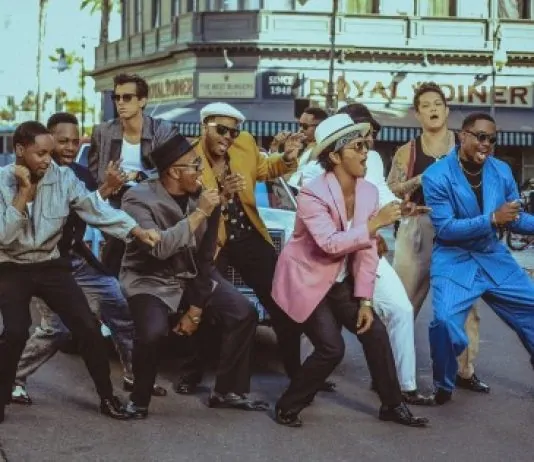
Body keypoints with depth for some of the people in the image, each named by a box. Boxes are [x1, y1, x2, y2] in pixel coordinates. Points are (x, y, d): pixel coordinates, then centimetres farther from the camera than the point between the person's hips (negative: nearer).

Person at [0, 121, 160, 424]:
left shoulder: (64, 178, -8)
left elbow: (97, 209, -16)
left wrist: (138, 230, -29)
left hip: (50, 265, 3)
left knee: (88, 327, -7)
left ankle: (107, 396, 10)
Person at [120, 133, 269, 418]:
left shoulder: (203, 198, -5)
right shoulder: (139, 198, -20)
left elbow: (205, 258, -2)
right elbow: (159, 248, -34)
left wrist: (195, 310, -6)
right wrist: (199, 213, -31)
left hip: (192, 277, 5)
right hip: (151, 279, -5)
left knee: (243, 314, -9)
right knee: (153, 332, -32)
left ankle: (227, 391, 7)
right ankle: (139, 400, -6)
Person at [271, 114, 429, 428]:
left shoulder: (369, 192, -5)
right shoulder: (313, 195, -24)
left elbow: (366, 250, -4)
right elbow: (330, 243, -36)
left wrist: (365, 300, -7)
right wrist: (374, 225, -37)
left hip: (339, 282, 7)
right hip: (306, 281, -6)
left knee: (375, 332, -1)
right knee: (331, 348, -14)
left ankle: (392, 405, 15)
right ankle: (289, 406, 5)